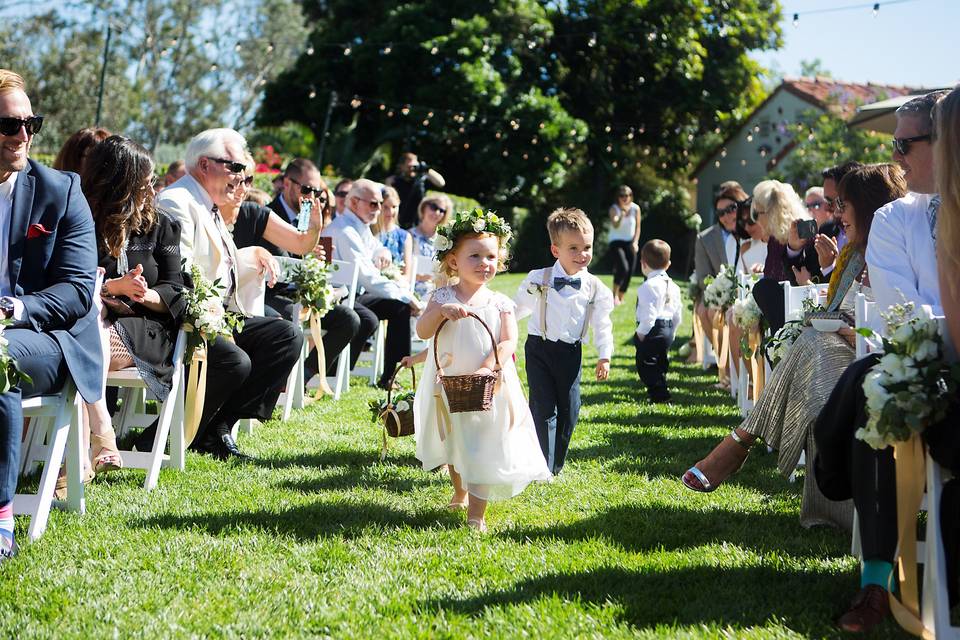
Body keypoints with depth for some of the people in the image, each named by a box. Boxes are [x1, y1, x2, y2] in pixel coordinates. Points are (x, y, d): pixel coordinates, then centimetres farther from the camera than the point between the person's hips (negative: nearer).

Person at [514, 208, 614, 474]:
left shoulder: (595, 288, -2)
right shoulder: (538, 280, -7)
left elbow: (602, 324, 9)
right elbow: (516, 309, 7)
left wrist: (605, 356, 2)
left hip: (571, 353, 2)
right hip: (540, 349, -2)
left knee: (569, 410, 5)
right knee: (544, 409, -6)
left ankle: (555, 465, 21)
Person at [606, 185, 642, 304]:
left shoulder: (635, 208, -1)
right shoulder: (614, 208, -11)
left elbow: (637, 227, 7)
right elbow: (615, 225, -28)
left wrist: (635, 242, -5)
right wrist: (621, 215, -47)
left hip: (630, 243, 4)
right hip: (616, 242, -4)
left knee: (629, 272, 1)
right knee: (623, 268, -24)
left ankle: (620, 298, 17)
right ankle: (615, 294, -5)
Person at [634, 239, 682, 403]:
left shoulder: (649, 286, -17)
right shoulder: (672, 285, 10)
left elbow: (649, 314, -23)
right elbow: (677, 312, 14)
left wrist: (641, 332, -14)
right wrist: (672, 331, 23)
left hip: (652, 330, -9)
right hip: (668, 329, 9)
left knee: (645, 364, -2)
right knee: (660, 363, 20)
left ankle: (659, 393, -6)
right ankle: (661, 391, 28)